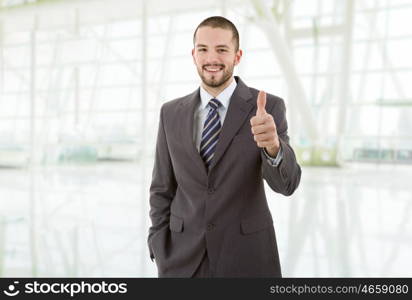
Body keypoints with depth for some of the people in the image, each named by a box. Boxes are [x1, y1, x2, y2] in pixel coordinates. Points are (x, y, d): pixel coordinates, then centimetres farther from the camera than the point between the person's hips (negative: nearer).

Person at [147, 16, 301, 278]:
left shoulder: (268, 107, -8)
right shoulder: (171, 113, 0)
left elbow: (286, 184, -16)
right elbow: (162, 189, 3)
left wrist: (273, 145, -36)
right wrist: (162, 256, -2)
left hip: (247, 257, -1)